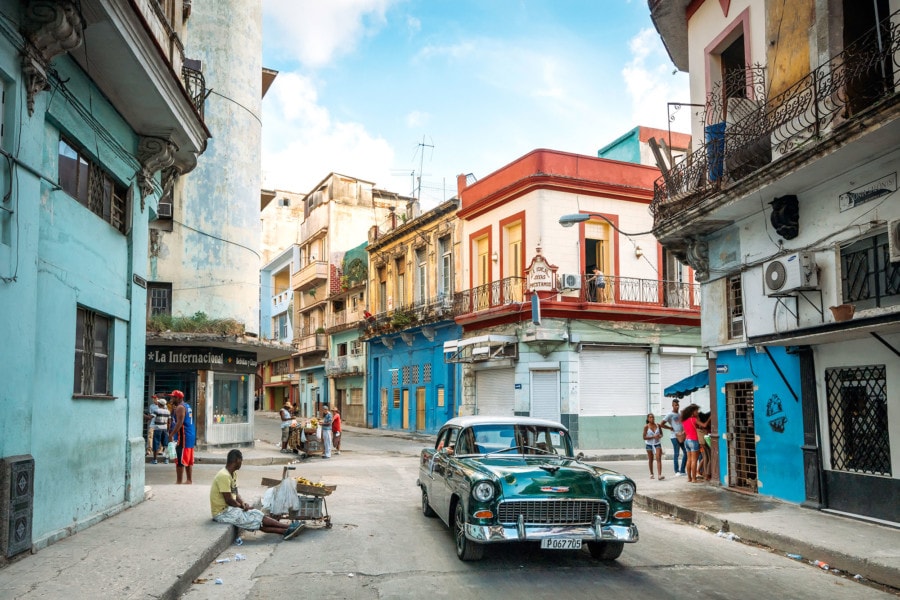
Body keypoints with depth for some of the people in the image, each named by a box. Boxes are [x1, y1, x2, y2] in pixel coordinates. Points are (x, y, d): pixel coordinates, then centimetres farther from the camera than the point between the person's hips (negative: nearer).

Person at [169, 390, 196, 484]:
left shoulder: (180, 407, -12)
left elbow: (179, 423, -22)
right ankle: (189, 480, 17)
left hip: (183, 437, -10)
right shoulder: (187, 406, 18)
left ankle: (179, 481, -7)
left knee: (180, 461, -7)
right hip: (190, 435, 10)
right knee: (188, 460, 13)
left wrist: (171, 435, -23)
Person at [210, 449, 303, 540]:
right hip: (222, 513, -9)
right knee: (256, 516, -13)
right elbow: (229, 500, -22)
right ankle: (288, 526, -12)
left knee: (258, 522, -6)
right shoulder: (224, 476, -22)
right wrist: (243, 506, -7)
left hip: (229, 509, 9)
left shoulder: (233, 473, 8)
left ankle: (285, 531, -14)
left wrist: (242, 503, -5)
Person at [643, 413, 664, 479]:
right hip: (649, 444, -1)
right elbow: (644, 437, -10)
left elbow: (661, 434, 11)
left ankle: (659, 475, -20)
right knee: (650, 460, 11)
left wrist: (660, 436, -13)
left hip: (657, 444, 1)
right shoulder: (646, 427, -8)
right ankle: (651, 474, 27)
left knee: (659, 459, -13)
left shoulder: (658, 425, -1)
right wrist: (653, 437, -21)